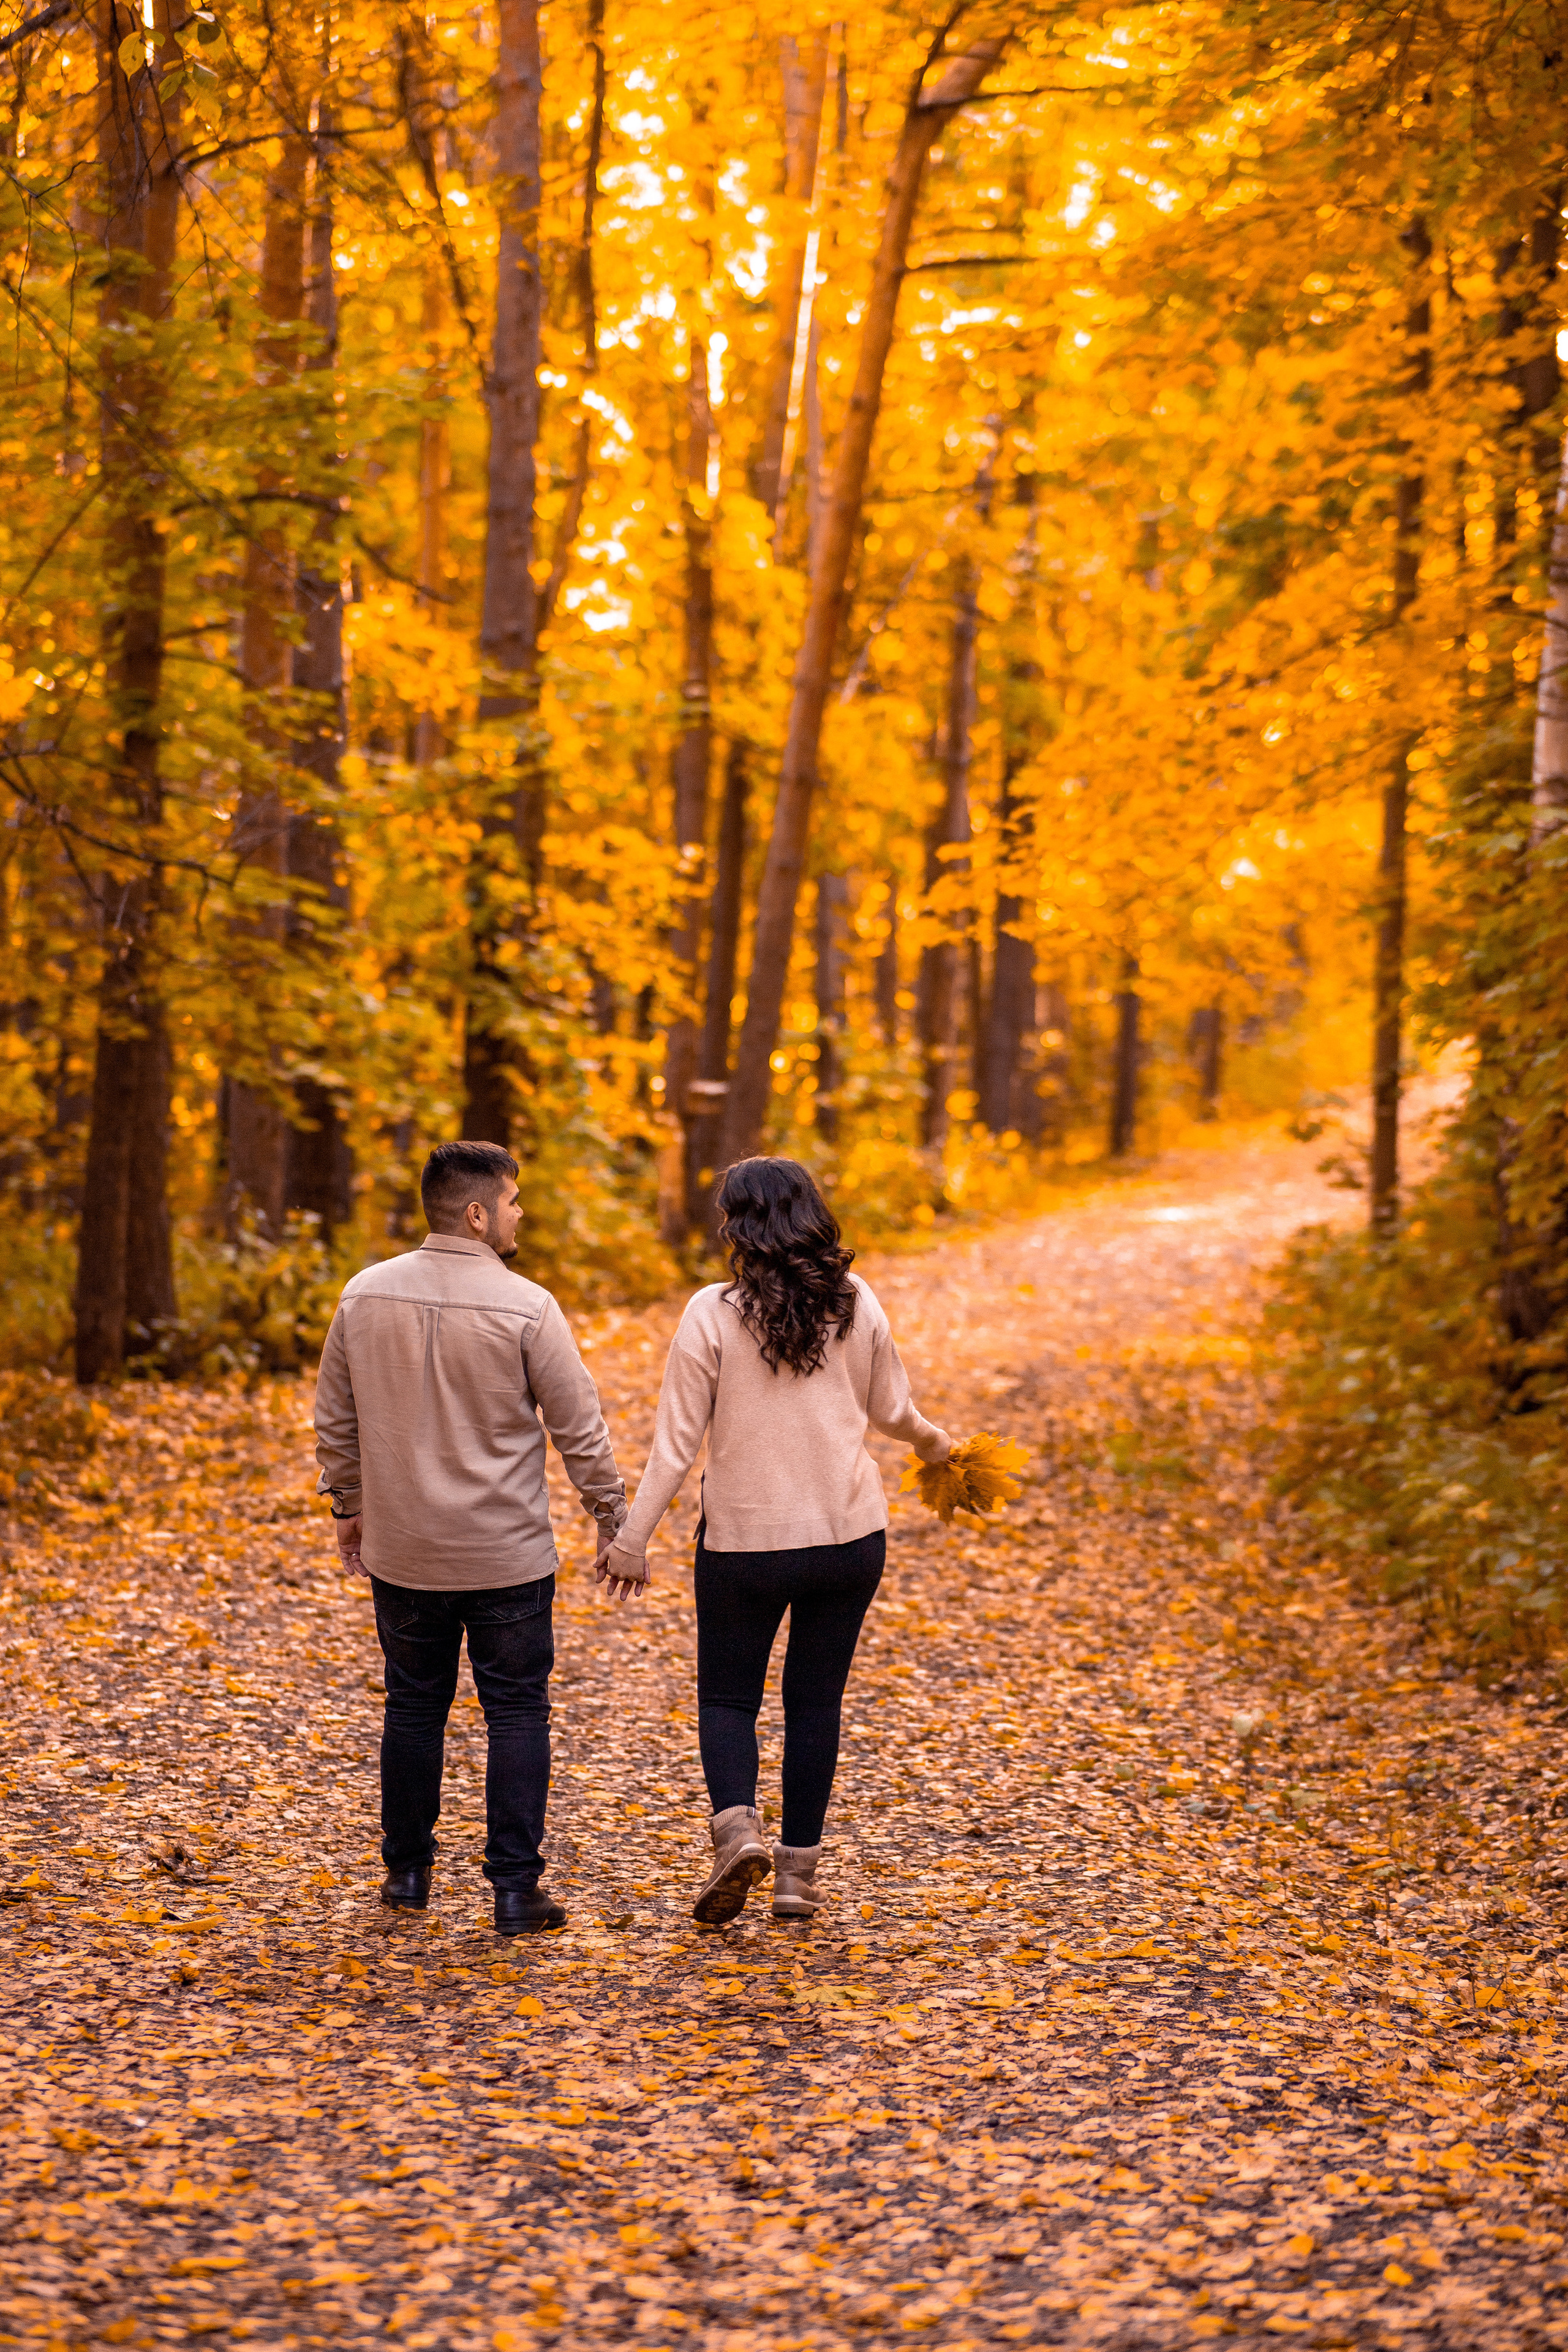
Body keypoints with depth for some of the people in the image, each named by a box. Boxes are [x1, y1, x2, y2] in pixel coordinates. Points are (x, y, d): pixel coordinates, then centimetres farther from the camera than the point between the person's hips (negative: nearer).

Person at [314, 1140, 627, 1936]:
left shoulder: (365, 1296, -1)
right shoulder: (524, 1308, -12)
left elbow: (334, 1419, 8)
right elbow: (580, 1428, -8)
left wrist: (349, 1505, 21)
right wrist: (612, 1517, 4)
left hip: (401, 1550, 4)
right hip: (506, 1556, -4)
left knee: (414, 1706, 16)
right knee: (517, 1713, 5)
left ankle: (407, 1871, 25)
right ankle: (516, 1890, 5)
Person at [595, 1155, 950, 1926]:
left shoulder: (713, 1313, -12)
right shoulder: (856, 1303, -2)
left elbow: (678, 1439, -11)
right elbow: (889, 1408, 11)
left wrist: (632, 1538, -4)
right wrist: (929, 1439, 33)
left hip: (745, 1538, -3)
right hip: (850, 1535, 3)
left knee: (727, 1696, 12)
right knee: (816, 1701, 13)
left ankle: (736, 1828, -11)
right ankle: (798, 1872, 15)